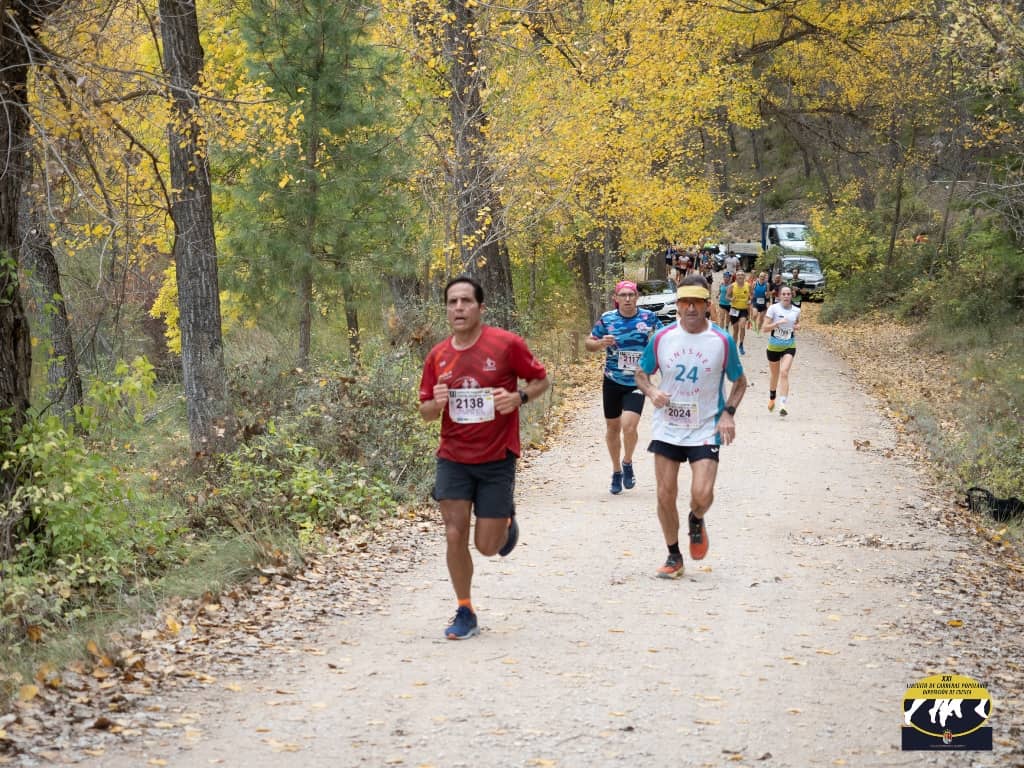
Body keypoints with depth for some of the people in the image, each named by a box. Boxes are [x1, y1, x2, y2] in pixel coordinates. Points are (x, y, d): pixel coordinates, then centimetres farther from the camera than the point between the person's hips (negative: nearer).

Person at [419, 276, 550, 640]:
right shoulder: (437, 356, 1)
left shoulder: (507, 344, -10)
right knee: (455, 536, -5)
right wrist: (435, 403, -14)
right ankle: (465, 613, 11)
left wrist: (518, 398, -18)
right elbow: (425, 411, 10)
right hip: (453, 459, 2)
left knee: (487, 546, 1)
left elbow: (540, 380, 2)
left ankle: (506, 519, 37)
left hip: (497, 459, -2)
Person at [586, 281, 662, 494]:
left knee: (629, 425, -19)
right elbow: (588, 343, 6)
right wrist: (600, 344, -15)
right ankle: (616, 471, 32)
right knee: (612, 427, 11)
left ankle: (627, 464, 10)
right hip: (612, 382, 2)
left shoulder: (648, 317, -4)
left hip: (637, 383, -2)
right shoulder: (607, 319, -2)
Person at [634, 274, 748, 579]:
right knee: (665, 495, 3)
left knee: (702, 494, -15)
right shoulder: (661, 338, -2)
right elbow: (641, 374, 11)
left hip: (706, 429, -2)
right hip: (667, 428, 2)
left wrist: (728, 413, -8)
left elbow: (739, 382, 7)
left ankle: (696, 521, 22)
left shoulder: (722, 341, -6)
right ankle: (674, 557, 22)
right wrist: (652, 392, -11)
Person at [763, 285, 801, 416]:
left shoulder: (796, 310, -1)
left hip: (789, 346, 0)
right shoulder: (773, 308, -10)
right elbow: (765, 328, -13)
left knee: (784, 372, -18)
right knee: (774, 374, 16)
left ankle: (784, 404, -23)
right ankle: (772, 397, 45)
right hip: (774, 346, 0)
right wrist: (778, 323, -28)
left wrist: (797, 327, -2)